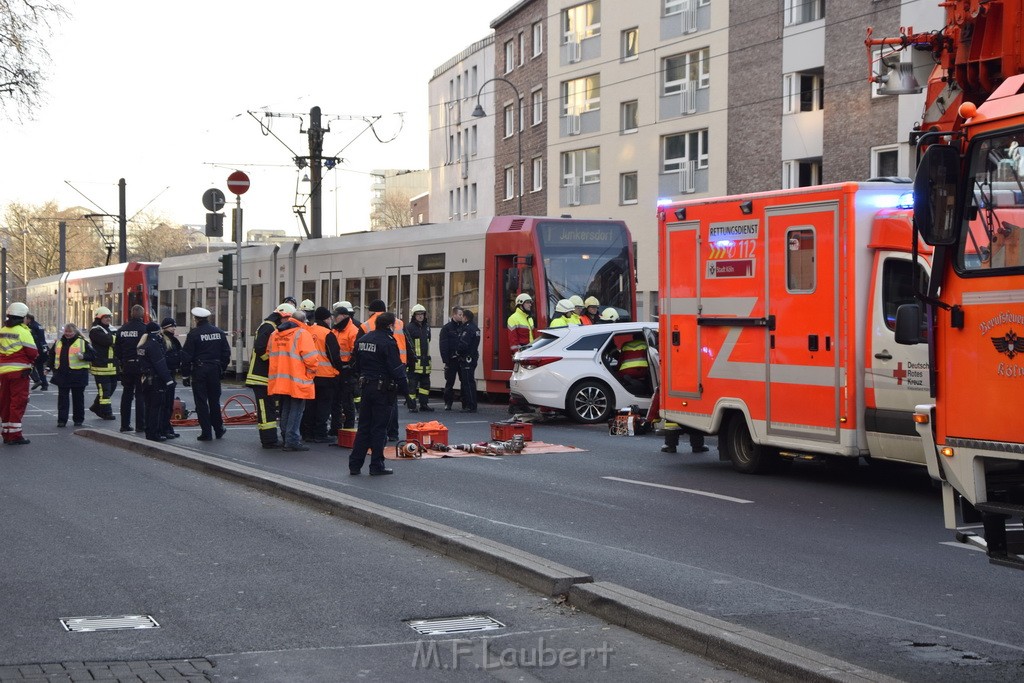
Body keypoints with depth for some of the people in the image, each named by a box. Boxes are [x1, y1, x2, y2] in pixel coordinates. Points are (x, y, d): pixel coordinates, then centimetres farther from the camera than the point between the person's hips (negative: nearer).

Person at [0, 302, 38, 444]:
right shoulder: (23, 331, -11)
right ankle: (15, 435, -5)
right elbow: (33, 352, -11)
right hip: (19, 371, -7)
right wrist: (31, 361, 8)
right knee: (18, 402, -3)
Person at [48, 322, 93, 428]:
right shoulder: (59, 342, 12)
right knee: (62, 398, 2)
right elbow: (51, 355, 24)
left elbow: (92, 354, -2)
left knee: (78, 398, 5)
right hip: (62, 375, 3)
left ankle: (78, 419, 16)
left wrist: (83, 356, -20)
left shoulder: (82, 342, 0)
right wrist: (51, 366, 14)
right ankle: (62, 420, 3)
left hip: (78, 375, -3)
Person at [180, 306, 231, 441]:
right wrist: (222, 368, 18)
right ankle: (218, 429, 22)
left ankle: (206, 433, 0)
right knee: (214, 400, 17)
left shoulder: (194, 333, -10)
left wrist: (185, 374, -3)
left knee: (201, 402, 1)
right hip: (215, 370, 5)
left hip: (199, 371, -5)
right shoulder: (219, 332, 5)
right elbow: (226, 353, 10)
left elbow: (186, 356, -10)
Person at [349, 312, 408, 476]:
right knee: (379, 428, 0)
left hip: (366, 387, 7)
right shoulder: (388, 342, -16)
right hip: (384, 389, -7)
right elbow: (396, 369, -16)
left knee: (363, 427, 12)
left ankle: (355, 465, 12)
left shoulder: (362, 340, 9)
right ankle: (376, 466, 3)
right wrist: (405, 388, -9)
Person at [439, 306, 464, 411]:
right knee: (450, 382, 3)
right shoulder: (447, 328, -2)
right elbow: (443, 346, -6)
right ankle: (448, 403, 10)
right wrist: (446, 360, -12)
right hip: (452, 360, -3)